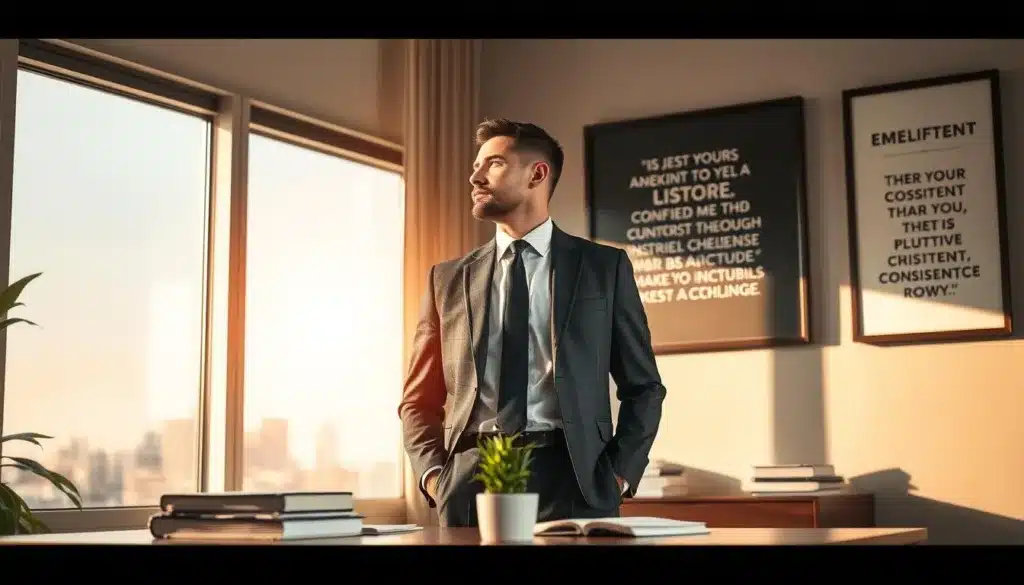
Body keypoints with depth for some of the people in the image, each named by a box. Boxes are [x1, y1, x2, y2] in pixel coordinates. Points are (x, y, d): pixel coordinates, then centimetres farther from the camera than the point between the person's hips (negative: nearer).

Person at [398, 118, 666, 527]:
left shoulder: (604, 266, 8)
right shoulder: (449, 279, 12)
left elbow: (642, 387, 9)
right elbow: (420, 400, 13)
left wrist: (619, 474, -3)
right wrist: (433, 474, -3)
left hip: (571, 479, -1)